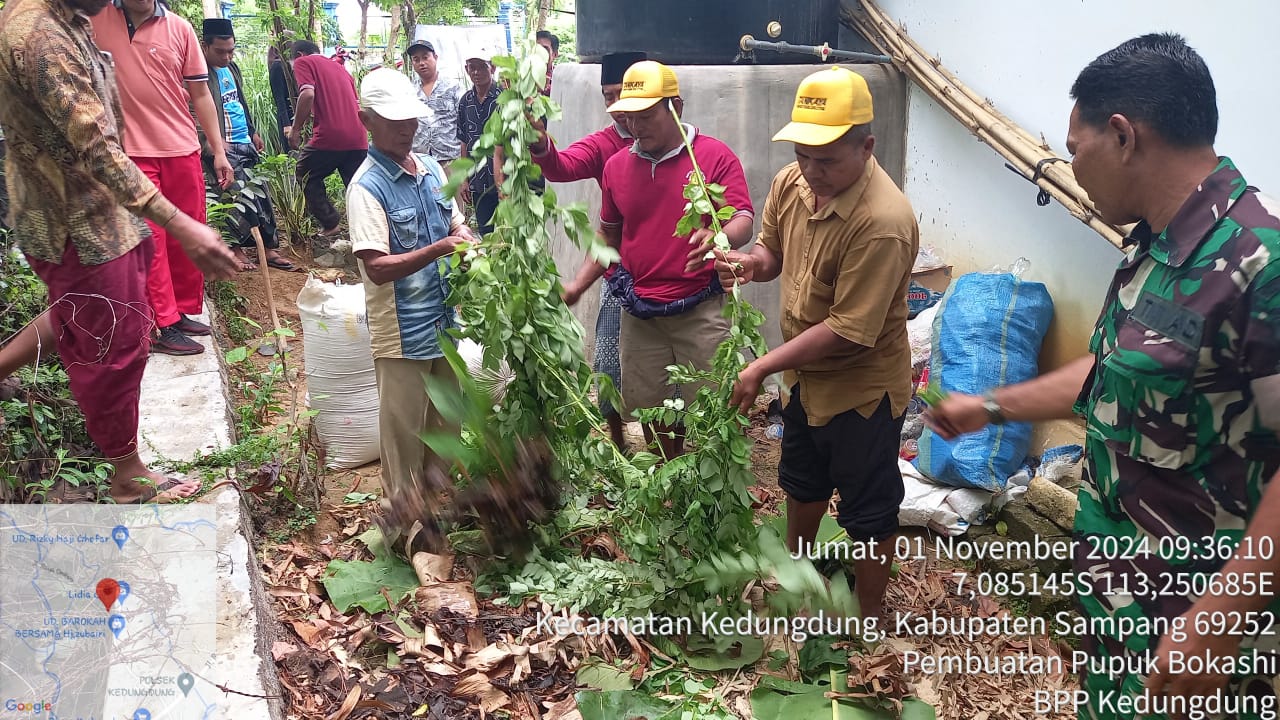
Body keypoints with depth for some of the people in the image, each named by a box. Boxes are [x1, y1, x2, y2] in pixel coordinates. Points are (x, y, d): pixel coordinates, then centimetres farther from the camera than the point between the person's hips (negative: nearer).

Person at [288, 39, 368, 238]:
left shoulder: (303, 62, 5)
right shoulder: (339, 67, 26)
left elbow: (308, 94, -13)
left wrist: (296, 129, -5)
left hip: (328, 137, -6)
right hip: (358, 138, 6)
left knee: (307, 176, 16)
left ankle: (330, 223, 12)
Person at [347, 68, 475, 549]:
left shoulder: (431, 169, 5)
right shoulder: (367, 187, -16)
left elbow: (455, 223, 16)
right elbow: (377, 267, -23)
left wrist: (466, 239, -7)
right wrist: (438, 249, -33)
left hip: (445, 323, 7)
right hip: (403, 333, -7)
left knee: (446, 424, 21)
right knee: (404, 432, 7)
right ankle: (404, 518, 25)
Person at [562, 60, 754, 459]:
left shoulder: (715, 156, -5)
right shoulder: (616, 165, 8)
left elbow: (743, 222, -13)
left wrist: (718, 238, -36)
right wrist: (577, 285, 7)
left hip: (701, 311, -4)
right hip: (640, 315, 4)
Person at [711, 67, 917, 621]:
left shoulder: (883, 221, -32)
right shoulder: (792, 182, -9)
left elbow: (848, 329, -30)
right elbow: (772, 247, 9)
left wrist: (763, 367, -26)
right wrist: (753, 262, -16)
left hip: (862, 387, -8)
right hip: (807, 374, 8)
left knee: (867, 512, 11)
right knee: (802, 482, 28)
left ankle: (869, 621, 33)